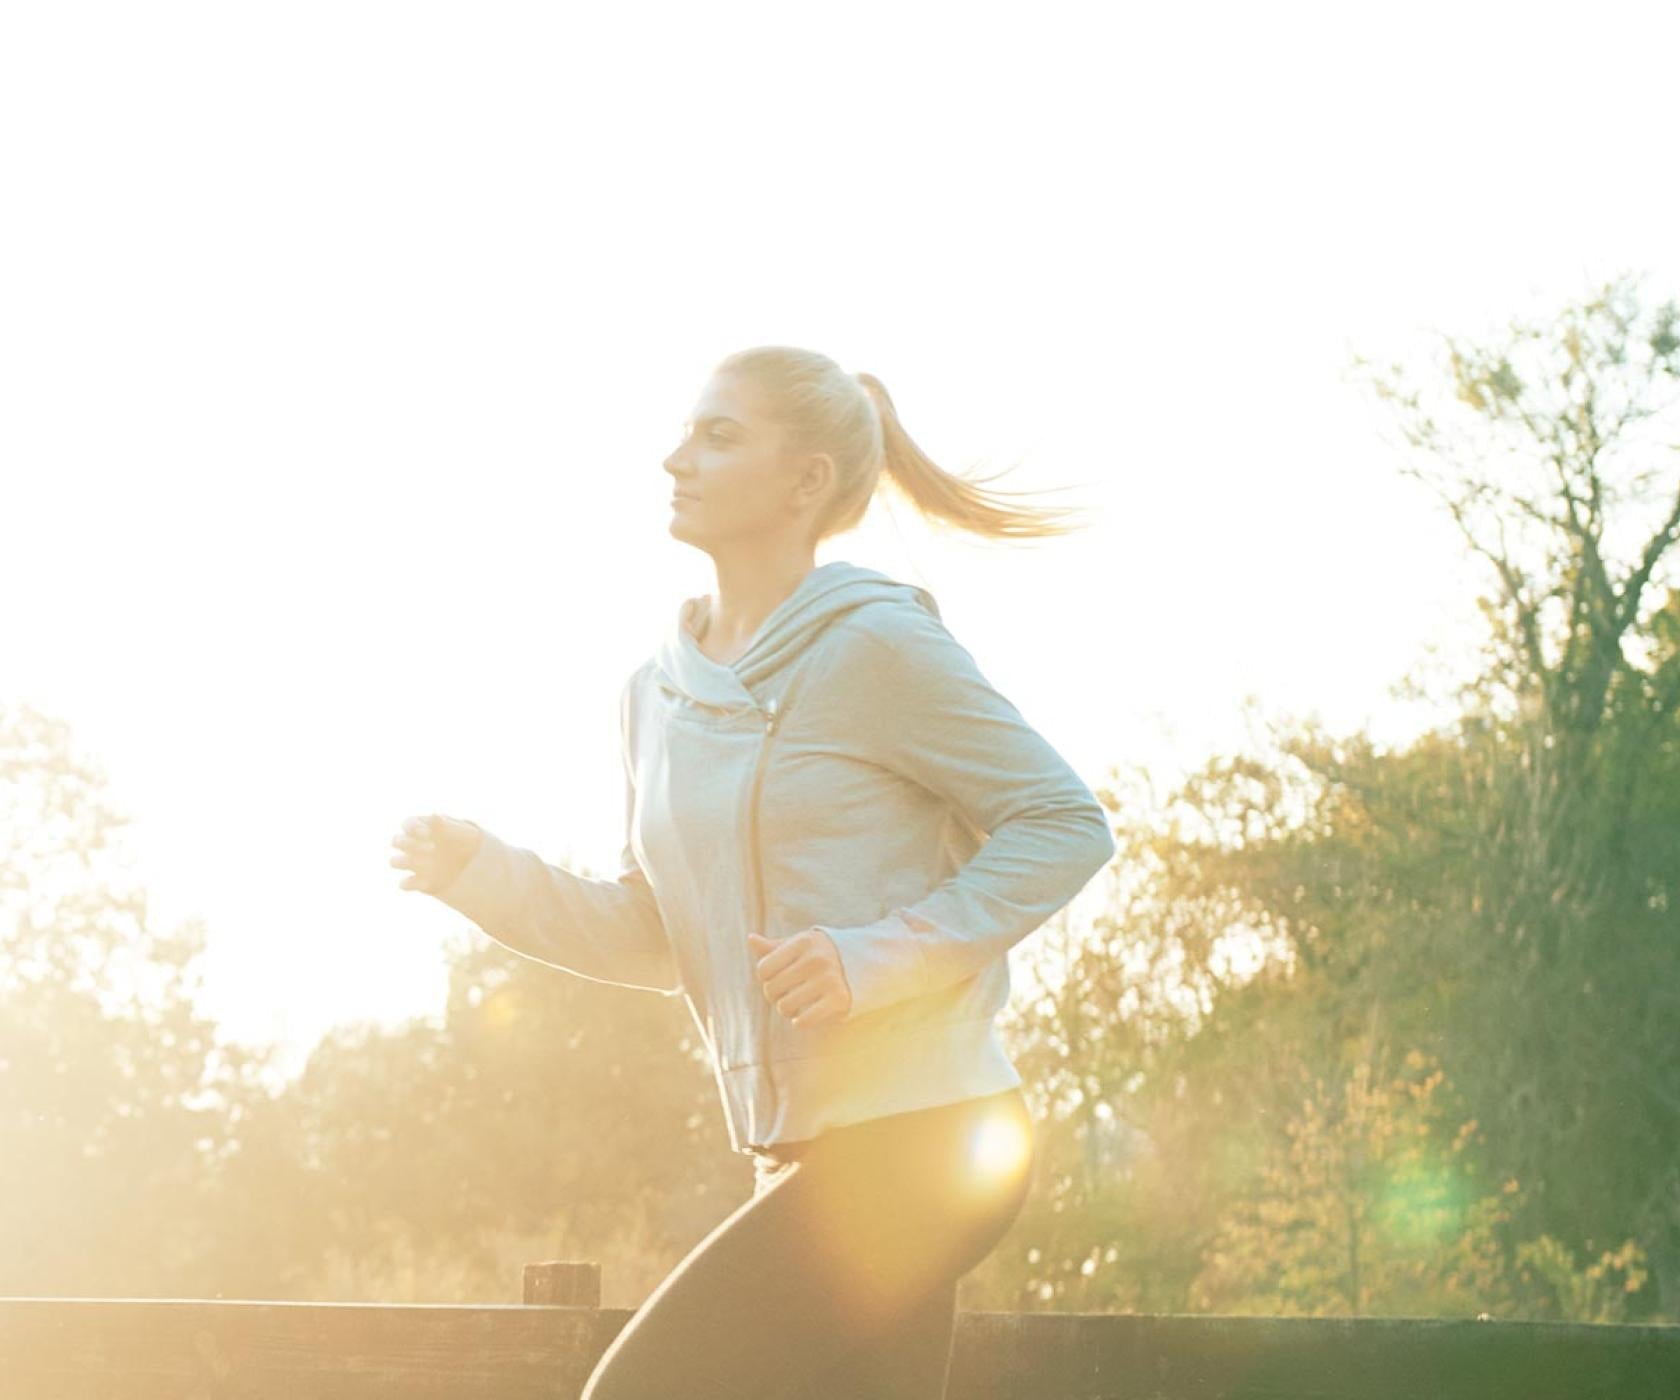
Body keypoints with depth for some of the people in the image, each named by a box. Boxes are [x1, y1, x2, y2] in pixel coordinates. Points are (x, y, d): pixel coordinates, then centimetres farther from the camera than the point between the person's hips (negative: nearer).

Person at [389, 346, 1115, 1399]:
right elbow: (657, 939, 17)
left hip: (917, 1141, -8)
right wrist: (488, 876, 2)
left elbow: (1066, 823, -10)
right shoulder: (659, 691, 11)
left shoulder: (875, 646, -11)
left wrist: (878, 956, -20)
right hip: (809, 1149, 8)